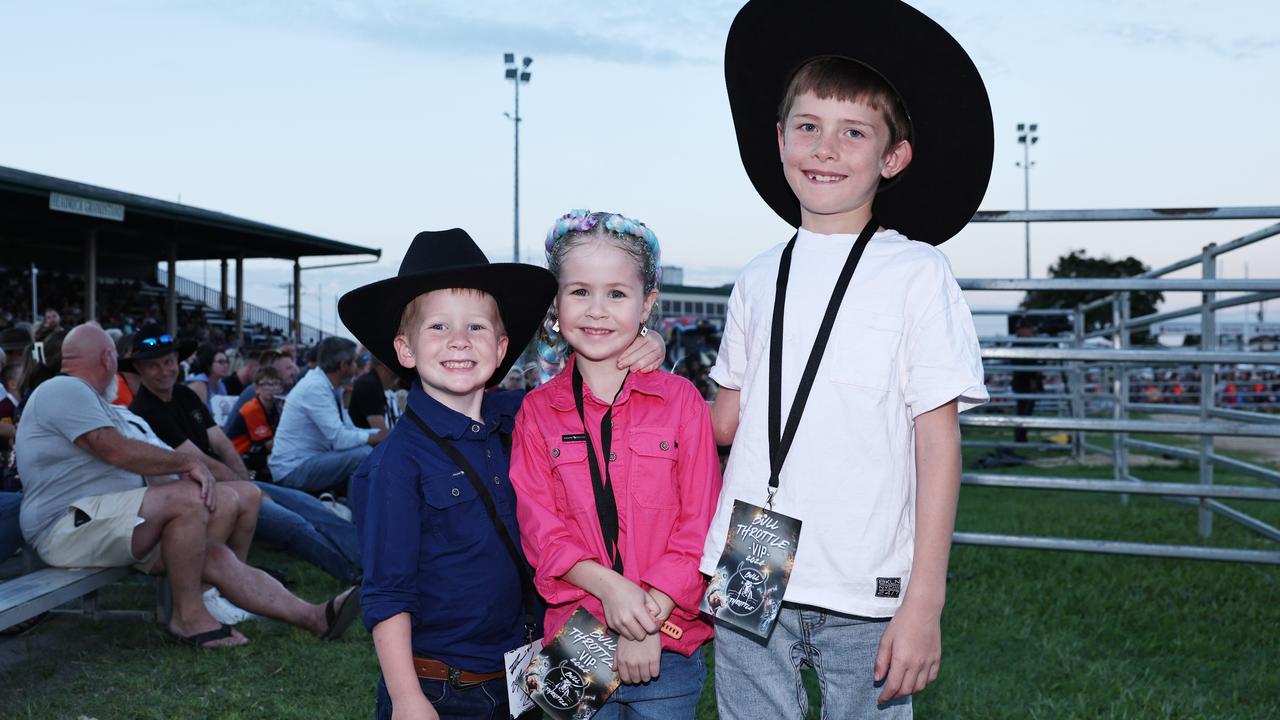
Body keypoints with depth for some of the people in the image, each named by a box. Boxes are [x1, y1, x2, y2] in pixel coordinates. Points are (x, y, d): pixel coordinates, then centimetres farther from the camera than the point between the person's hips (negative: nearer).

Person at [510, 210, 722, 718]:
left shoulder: (680, 400, 0)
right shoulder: (537, 411, 3)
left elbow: (700, 527, -4)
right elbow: (539, 526, -4)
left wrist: (651, 617, -13)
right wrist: (608, 586, -19)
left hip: (666, 646, -1)